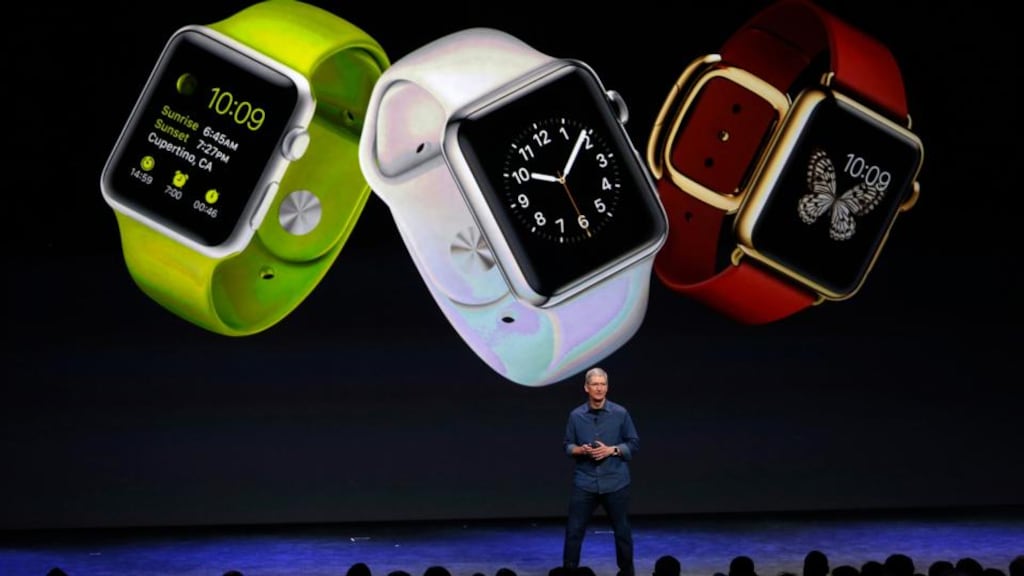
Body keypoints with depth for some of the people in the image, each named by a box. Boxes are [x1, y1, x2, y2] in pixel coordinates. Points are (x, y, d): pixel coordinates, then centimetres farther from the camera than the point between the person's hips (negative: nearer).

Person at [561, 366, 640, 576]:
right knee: (574, 530, 0)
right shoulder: (576, 415, 1)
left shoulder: (620, 413, -3)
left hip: (615, 482, -1)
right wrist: (580, 450, -13)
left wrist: (611, 450, -13)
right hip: (584, 483, 1)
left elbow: (634, 444, 2)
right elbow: (567, 445, 8)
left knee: (622, 531, 8)